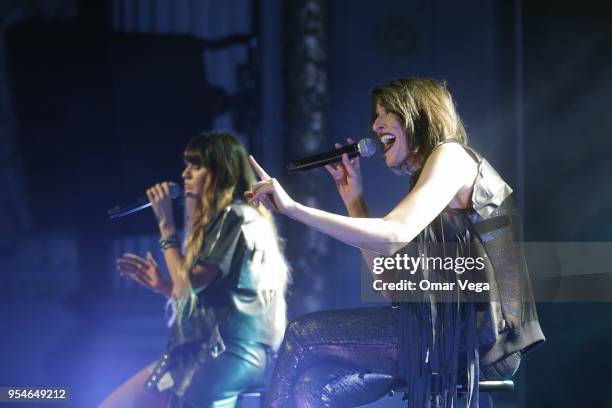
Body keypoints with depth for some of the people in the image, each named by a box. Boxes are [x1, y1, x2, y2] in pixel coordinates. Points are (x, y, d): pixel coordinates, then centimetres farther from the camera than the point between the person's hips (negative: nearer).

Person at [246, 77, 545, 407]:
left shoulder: (451, 155, -3)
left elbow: (393, 235, -20)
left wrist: (292, 207, -19)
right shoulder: (422, 180, 25)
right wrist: (354, 200, 18)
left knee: (303, 337, -6)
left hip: (480, 330, -9)